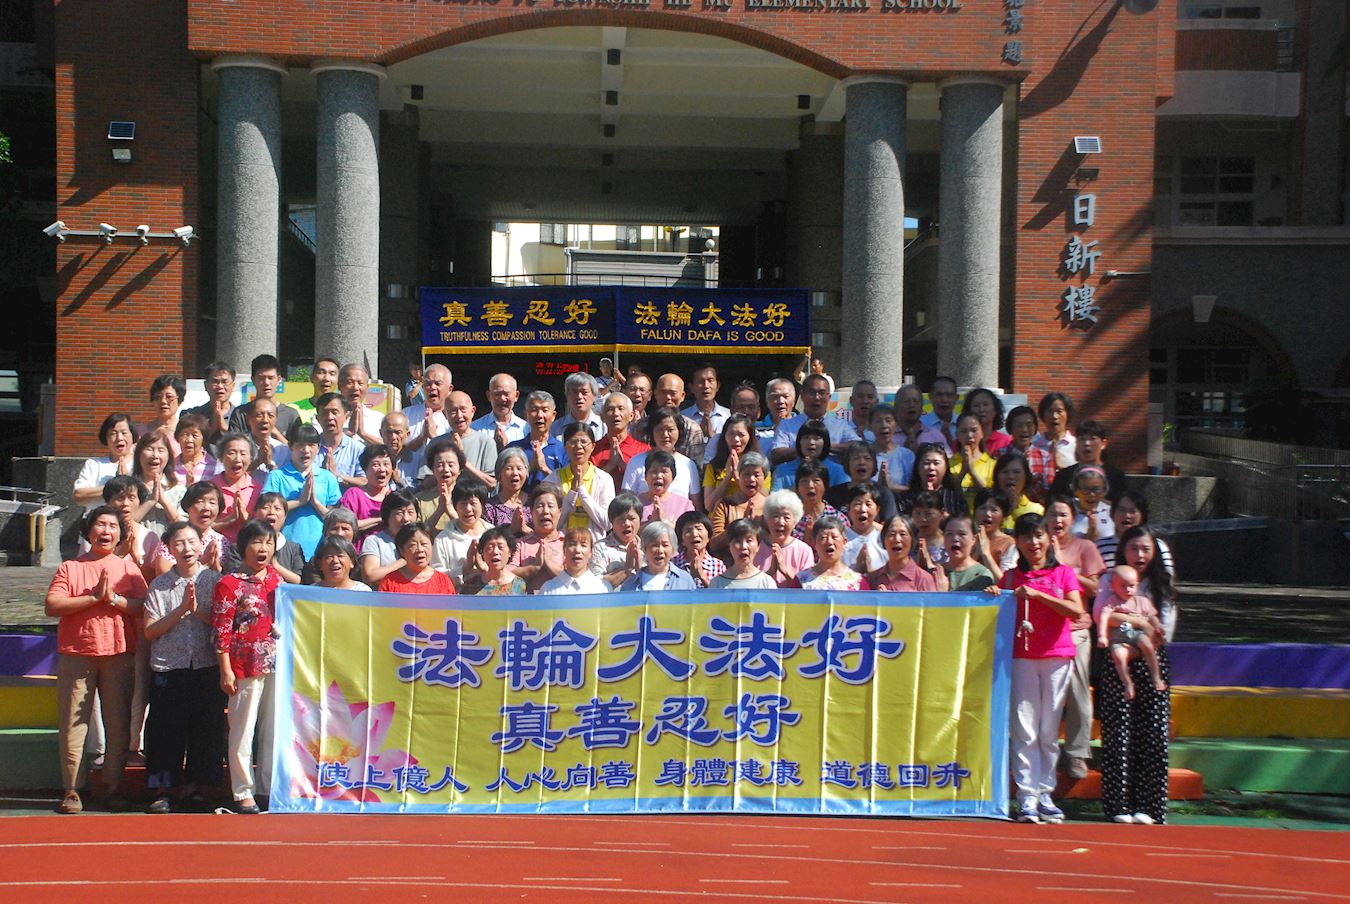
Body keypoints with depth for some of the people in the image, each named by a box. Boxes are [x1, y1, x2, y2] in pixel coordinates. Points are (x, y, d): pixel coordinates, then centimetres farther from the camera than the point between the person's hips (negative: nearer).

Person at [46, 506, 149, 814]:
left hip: (119, 654, 1)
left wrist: (114, 598, -13)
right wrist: (93, 596, -12)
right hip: (76, 654, -1)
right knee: (73, 725, -2)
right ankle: (71, 791, 4)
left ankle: (113, 787, 12)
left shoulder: (128, 568, 12)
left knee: (118, 725, 3)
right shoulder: (70, 567, 8)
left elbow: (144, 607, 1)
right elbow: (51, 606, -6)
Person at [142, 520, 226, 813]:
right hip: (168, 668, 0)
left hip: (207, 667, 0)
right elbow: (150, 631, -2)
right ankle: (164, 790, 10)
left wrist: (199, 611, -14)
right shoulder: (159, 585, 3)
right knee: (166, 729, 0)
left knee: (206, 727, 3)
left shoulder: (215, 580, 3)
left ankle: (193, 787, 16)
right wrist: (181, 610, -11)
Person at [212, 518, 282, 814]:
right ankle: (243, 793, 9)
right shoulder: (229, 584, -7)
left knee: (274, 729, 12)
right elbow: (221, 631, -9)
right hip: (245, 667, -6)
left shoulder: (277, 579, 11)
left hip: (277, 666, 6)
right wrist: (226, 670, -12)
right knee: (243, 731, 1)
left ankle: (271, 787, 22)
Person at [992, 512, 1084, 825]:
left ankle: (1045, 794, 10)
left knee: (1049, 730, 4)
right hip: (1022, 656, 0)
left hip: (1057, 656, 0)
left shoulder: (1064, 573, 7)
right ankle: (1026, 796, -6)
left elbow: (1076, 610, -8)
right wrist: (996, 599, -9)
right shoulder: (1011, 577, 10)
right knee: (1024, 728, -5)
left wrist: (1037, 594, -15)